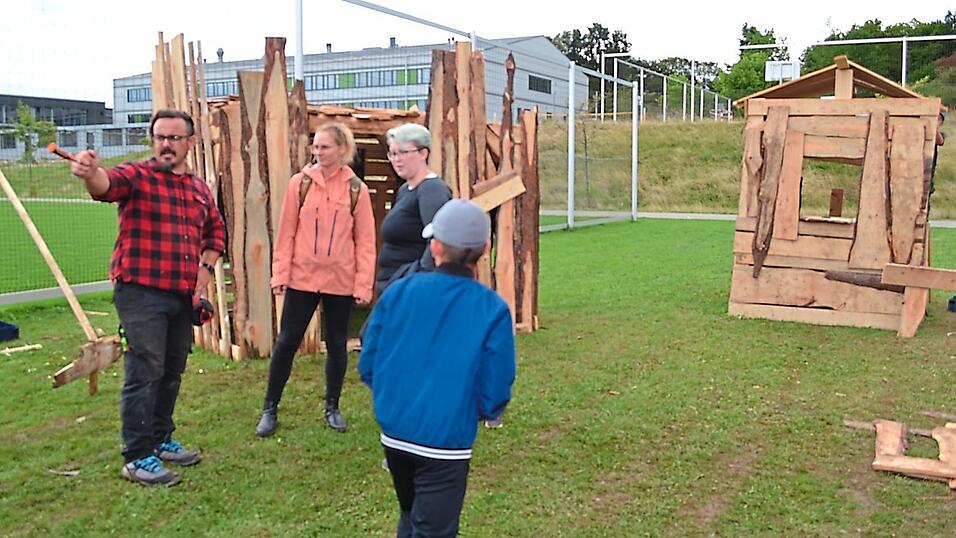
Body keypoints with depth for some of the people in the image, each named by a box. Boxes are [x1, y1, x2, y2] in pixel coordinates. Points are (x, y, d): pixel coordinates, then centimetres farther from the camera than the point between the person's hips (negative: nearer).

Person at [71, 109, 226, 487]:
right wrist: (90, 172, -51)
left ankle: (161, 439, 31)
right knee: (145, 372, -8)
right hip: (141, 292, -6)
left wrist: (206, 268, 12)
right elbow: (107, 185, -28)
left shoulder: (200, 188, 13)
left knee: (172, 372, 15)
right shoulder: (136, 176, -5)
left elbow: (215, 230, 26)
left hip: (183, 296, 7)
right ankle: (137, 457, 1)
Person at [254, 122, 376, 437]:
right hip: (302, 278, 0)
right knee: (286, 342, 4)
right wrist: (280, 273, -5)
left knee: (337, 344, 11)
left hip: (341, 281, 1)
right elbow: (286, 232, 0)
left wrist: (363, 283, -5)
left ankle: (332, 408, 28)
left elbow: (365, 240, -1)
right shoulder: (301, 183, -1)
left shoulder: (356, 189, -1)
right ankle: (270, 409, 18)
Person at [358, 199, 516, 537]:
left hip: (394, 433, 4)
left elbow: (367, 368, 1)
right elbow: (494, 397, -11)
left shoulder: (397, 292, -5)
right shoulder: (493, 310, -12)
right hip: (446, 441, -4)